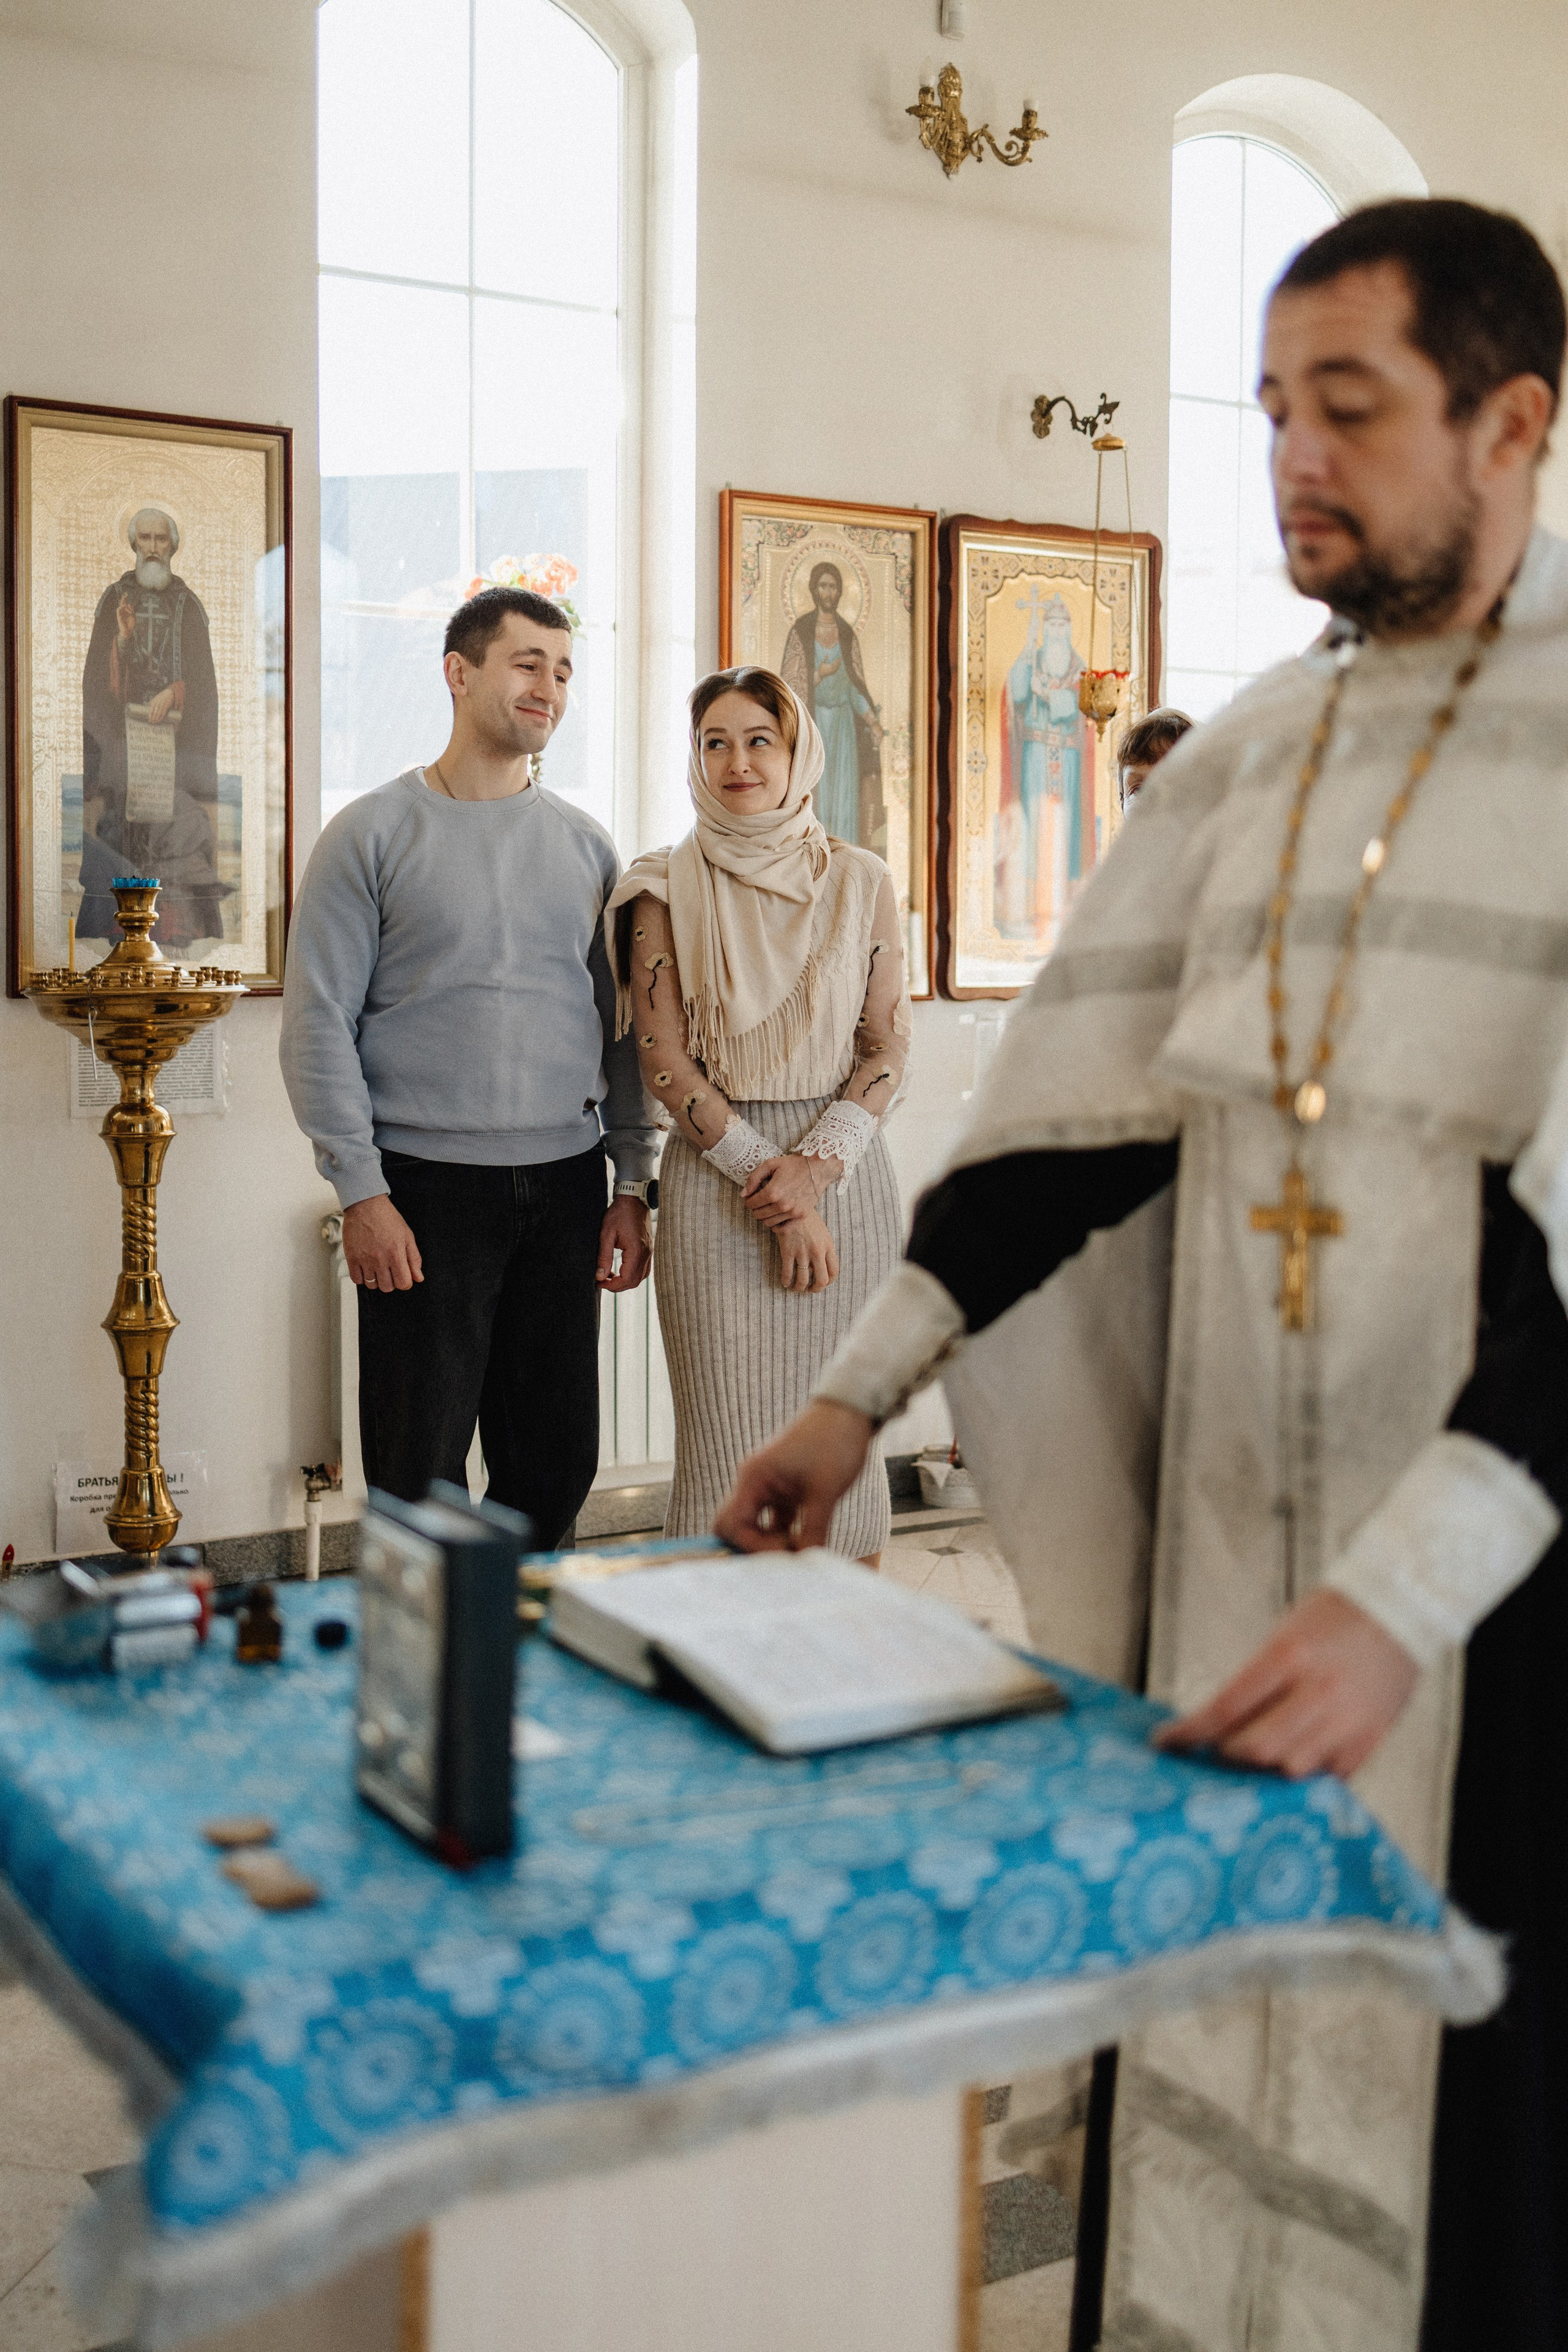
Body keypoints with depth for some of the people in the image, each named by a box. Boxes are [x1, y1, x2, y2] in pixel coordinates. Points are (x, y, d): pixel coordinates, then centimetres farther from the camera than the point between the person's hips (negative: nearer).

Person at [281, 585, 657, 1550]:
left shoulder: (585, 845, 12)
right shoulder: (375, 834, 0)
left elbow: (620, 1026, 14)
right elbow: (318, 1024, -3)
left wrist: (632, 1186, 7)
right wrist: (363, 1193, -10)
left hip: (566, 1186, 4)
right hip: (428, 1189, -4)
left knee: (557, 1465, 9)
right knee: (421, 1471, 0)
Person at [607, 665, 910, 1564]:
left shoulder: (861, 881, 7)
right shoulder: (669, 888, 4)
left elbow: (890, 1044, 5)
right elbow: (664, 1061, -2)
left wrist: (817, 1167, -10)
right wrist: (771, 1189, -9)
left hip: (846, 1176, 1)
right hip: (717, 1179, -1)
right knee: (731, 1437, -3)